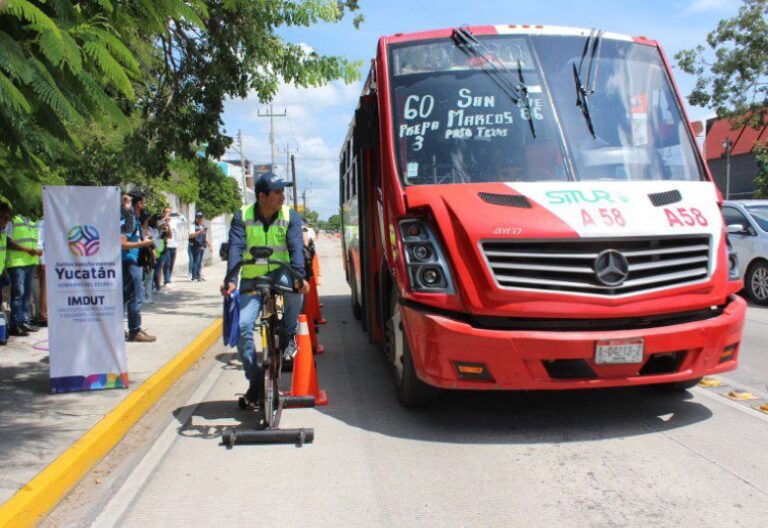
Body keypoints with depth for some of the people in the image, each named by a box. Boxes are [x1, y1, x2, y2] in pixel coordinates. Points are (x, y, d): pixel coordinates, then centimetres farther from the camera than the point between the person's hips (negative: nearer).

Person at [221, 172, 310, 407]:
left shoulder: (290, 216, -5)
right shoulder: (242, 217, -6)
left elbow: (295, 247, -19)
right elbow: (236, 249, -18)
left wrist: (299, 275, -37)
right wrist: (231, 280, -34)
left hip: (279, 273, -1)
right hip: (251, 279, 1)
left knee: (295, 288, -36)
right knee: (242, 325, -16)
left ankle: (287, 334, -7)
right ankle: (255, 378, 5)